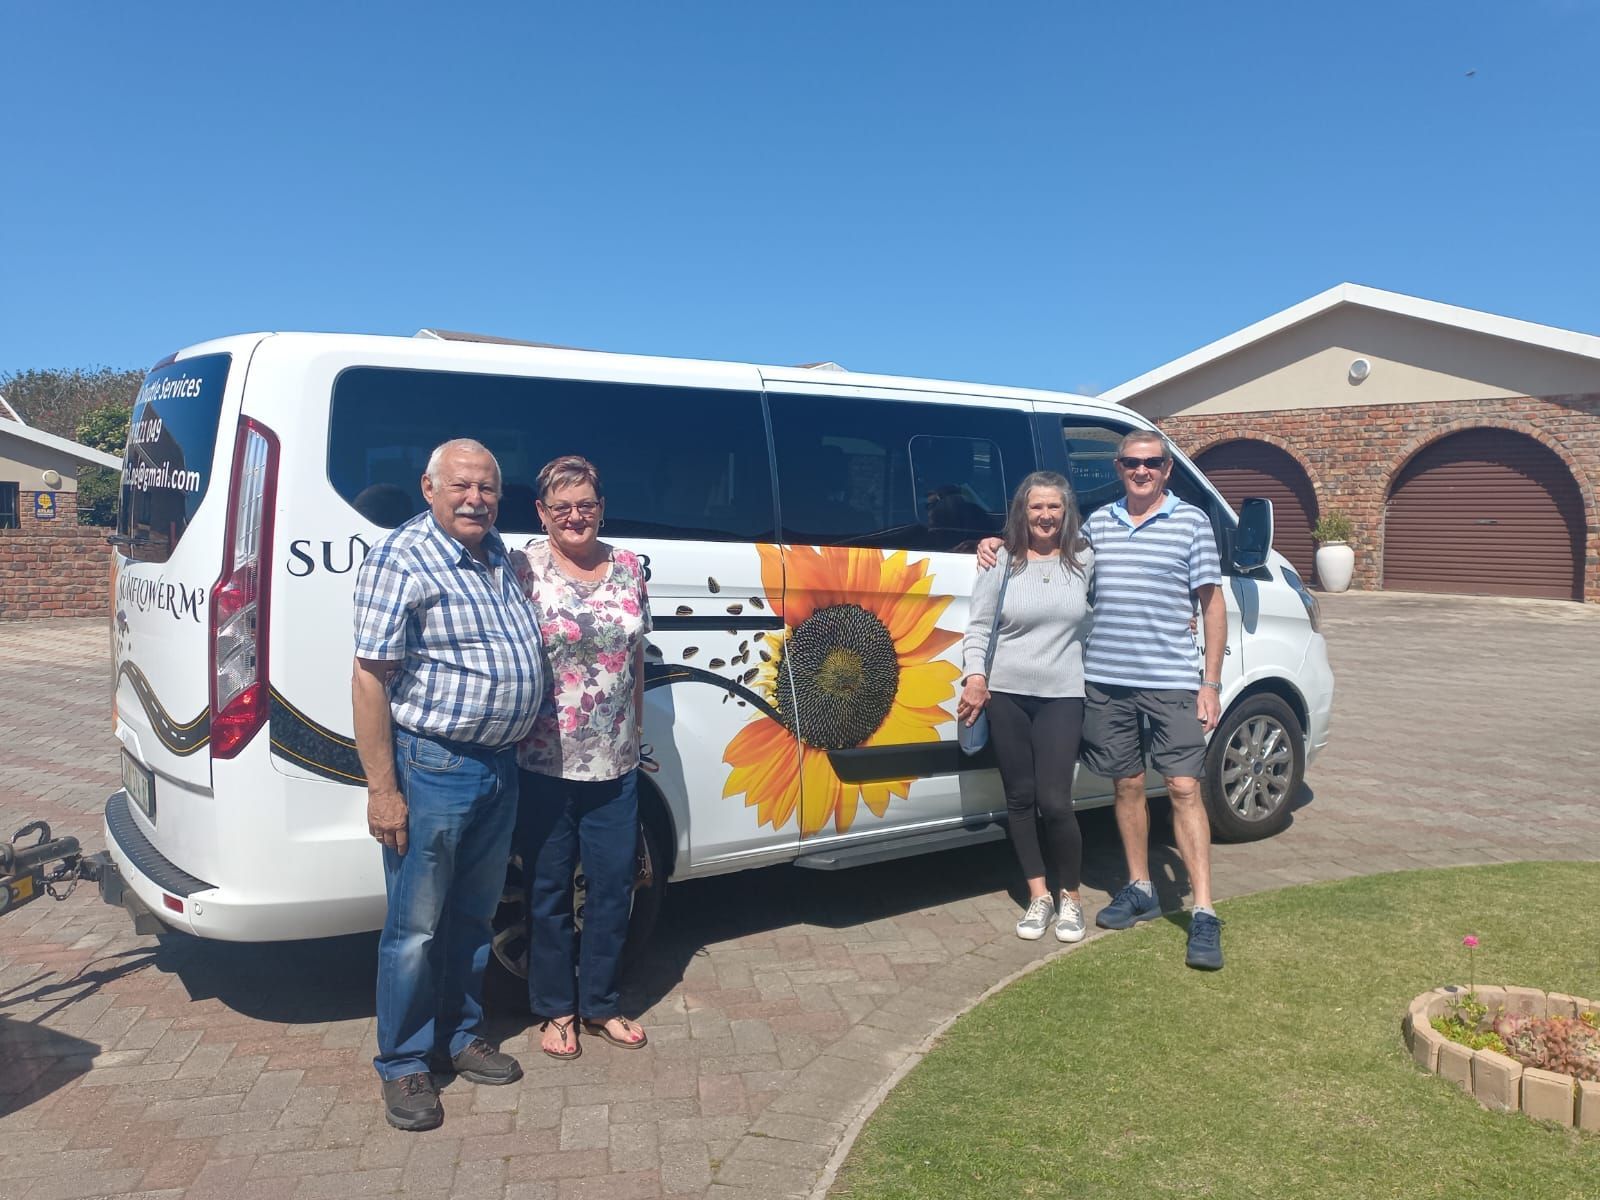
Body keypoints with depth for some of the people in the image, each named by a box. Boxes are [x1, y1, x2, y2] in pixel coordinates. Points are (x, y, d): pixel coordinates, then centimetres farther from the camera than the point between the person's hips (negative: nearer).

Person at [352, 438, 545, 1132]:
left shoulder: (497, 555, 10)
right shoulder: (401, 561, -14)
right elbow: (370, 679, -17)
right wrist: (383, 789, -19)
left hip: (500, 764, 8)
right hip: (433, 768, -7)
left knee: (474, 916, 19)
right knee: (416, 927, 4)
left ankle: (460, 1035, 35)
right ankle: (403, 1064, 21)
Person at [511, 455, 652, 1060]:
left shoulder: (629, 567, 6)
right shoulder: (525, 568, -7)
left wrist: (635, 729, 13)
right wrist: (512, 737, -11)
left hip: (616, 764, 4)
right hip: (545, 763, -4)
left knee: (614, 884, 11)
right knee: (549, 889, 10)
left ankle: (600, 1004, 30)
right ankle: (556, 1009, 28)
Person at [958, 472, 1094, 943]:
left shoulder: (1085, 561, 3)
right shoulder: (1002, 563, 1)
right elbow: (978, 627, 2)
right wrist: (976, 677, -9)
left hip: (1062, 696, -1)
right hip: (1006, 695, 1)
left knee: (1054, 802, -7)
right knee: (1020, 798, 7)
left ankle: (1071, 897, 15)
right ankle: (1038, 896, 22)